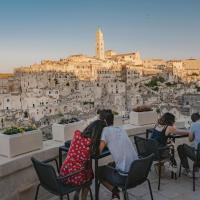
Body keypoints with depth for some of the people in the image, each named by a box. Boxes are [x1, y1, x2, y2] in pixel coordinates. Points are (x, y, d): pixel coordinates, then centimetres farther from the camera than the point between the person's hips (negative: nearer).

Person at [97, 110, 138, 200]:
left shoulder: (106, 130, -6)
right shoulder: (121, 129, 13)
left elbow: (99, 151, -6)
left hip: (124, 176, -6)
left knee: (99, 171, 20)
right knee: (111, 165, 32)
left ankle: (114, 190, 4)